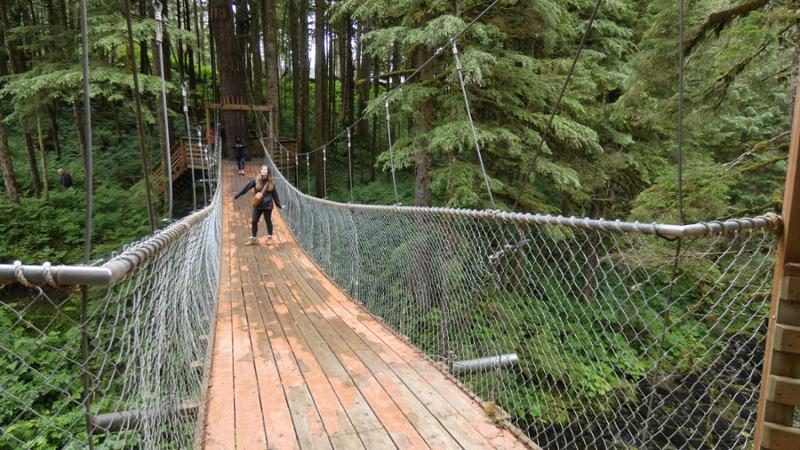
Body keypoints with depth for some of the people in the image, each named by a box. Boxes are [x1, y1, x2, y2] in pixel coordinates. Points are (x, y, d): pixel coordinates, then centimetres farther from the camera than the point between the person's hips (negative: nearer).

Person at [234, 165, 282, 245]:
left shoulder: (271, 182, -2)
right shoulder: (256, 180, -1)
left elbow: (275, 194, 4)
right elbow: (246, 188, 1)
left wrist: (279, 205, 7)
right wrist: (237, 196, 3)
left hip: (267, 205, -1)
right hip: (257, 205, 1)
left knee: (268, 221, 9)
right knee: (254, 221, 2)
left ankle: (269, 238, 26)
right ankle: (253, 239, 13)